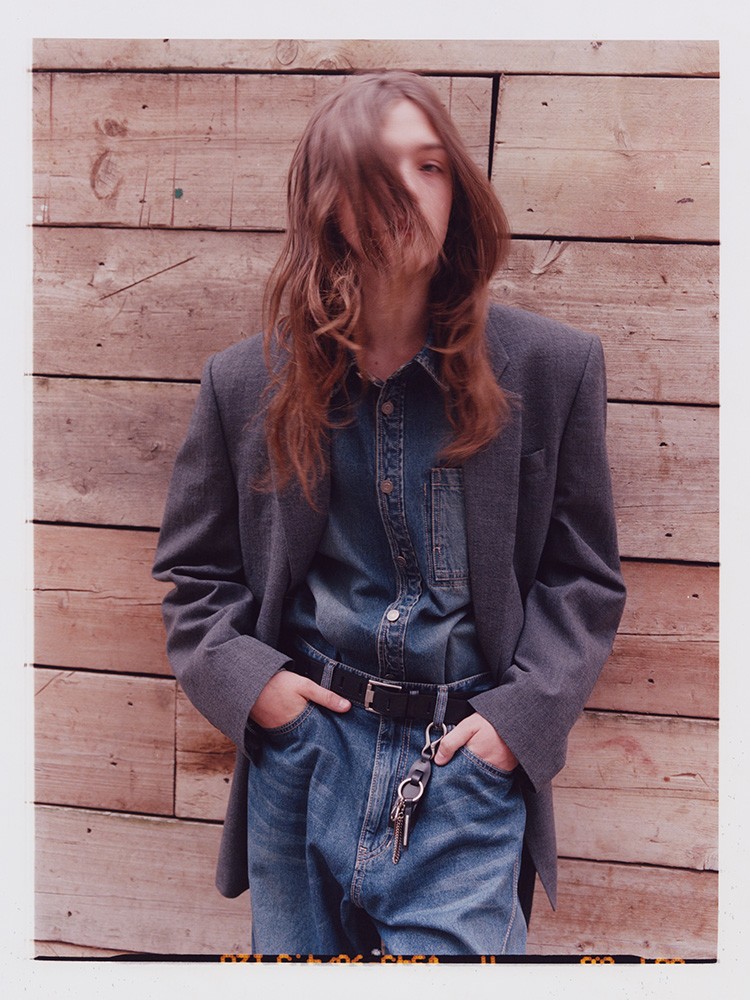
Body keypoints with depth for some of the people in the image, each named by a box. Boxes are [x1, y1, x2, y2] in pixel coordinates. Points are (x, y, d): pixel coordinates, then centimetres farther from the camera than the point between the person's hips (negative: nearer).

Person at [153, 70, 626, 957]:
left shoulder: (553, 367, -4)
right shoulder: (246, 381, -1)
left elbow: (585, 576, 2)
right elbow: (191, 568, 9)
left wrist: (524, 713, -9)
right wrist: (244, 678, -6)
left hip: (468, 761, -1)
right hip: (301, 751, 2)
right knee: (296, 949, 21)